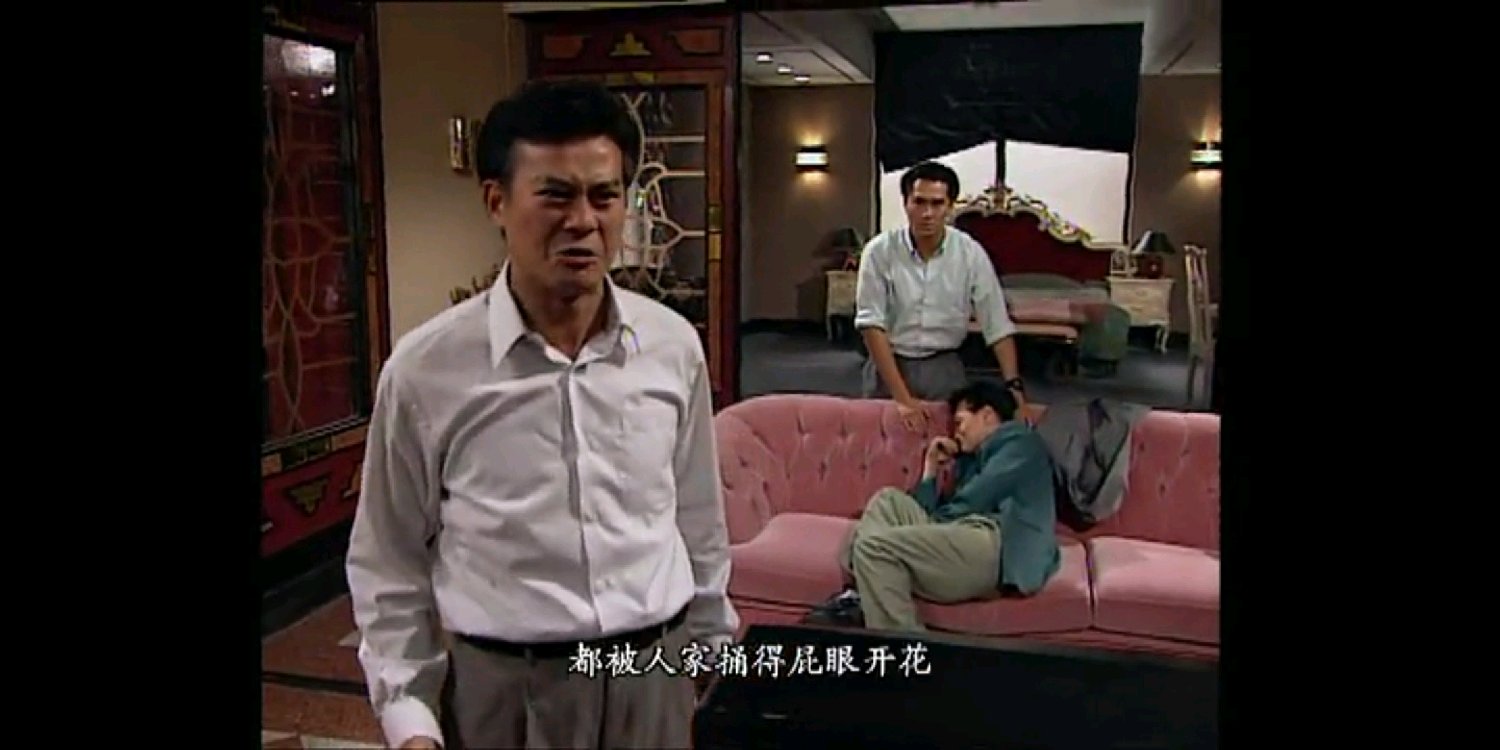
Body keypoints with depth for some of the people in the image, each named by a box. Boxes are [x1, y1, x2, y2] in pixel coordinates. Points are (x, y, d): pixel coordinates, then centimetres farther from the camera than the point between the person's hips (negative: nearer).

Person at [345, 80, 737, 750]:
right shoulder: (424, 368, -12)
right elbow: (388, 563, -2)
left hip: (656, 674, 3)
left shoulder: (674, 345, -5)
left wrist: (711, 646, 14)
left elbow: (700, 520, 7)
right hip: (503, 688, -2)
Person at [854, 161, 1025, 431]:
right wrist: (901, 396, -24)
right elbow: (871, 325, -17)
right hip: (889, 365, -1)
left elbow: (998, 325, -7)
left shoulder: (971, 253, -9)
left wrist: (1014, 385, -19)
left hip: (944, 369, 1)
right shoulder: (880, 251, -14)